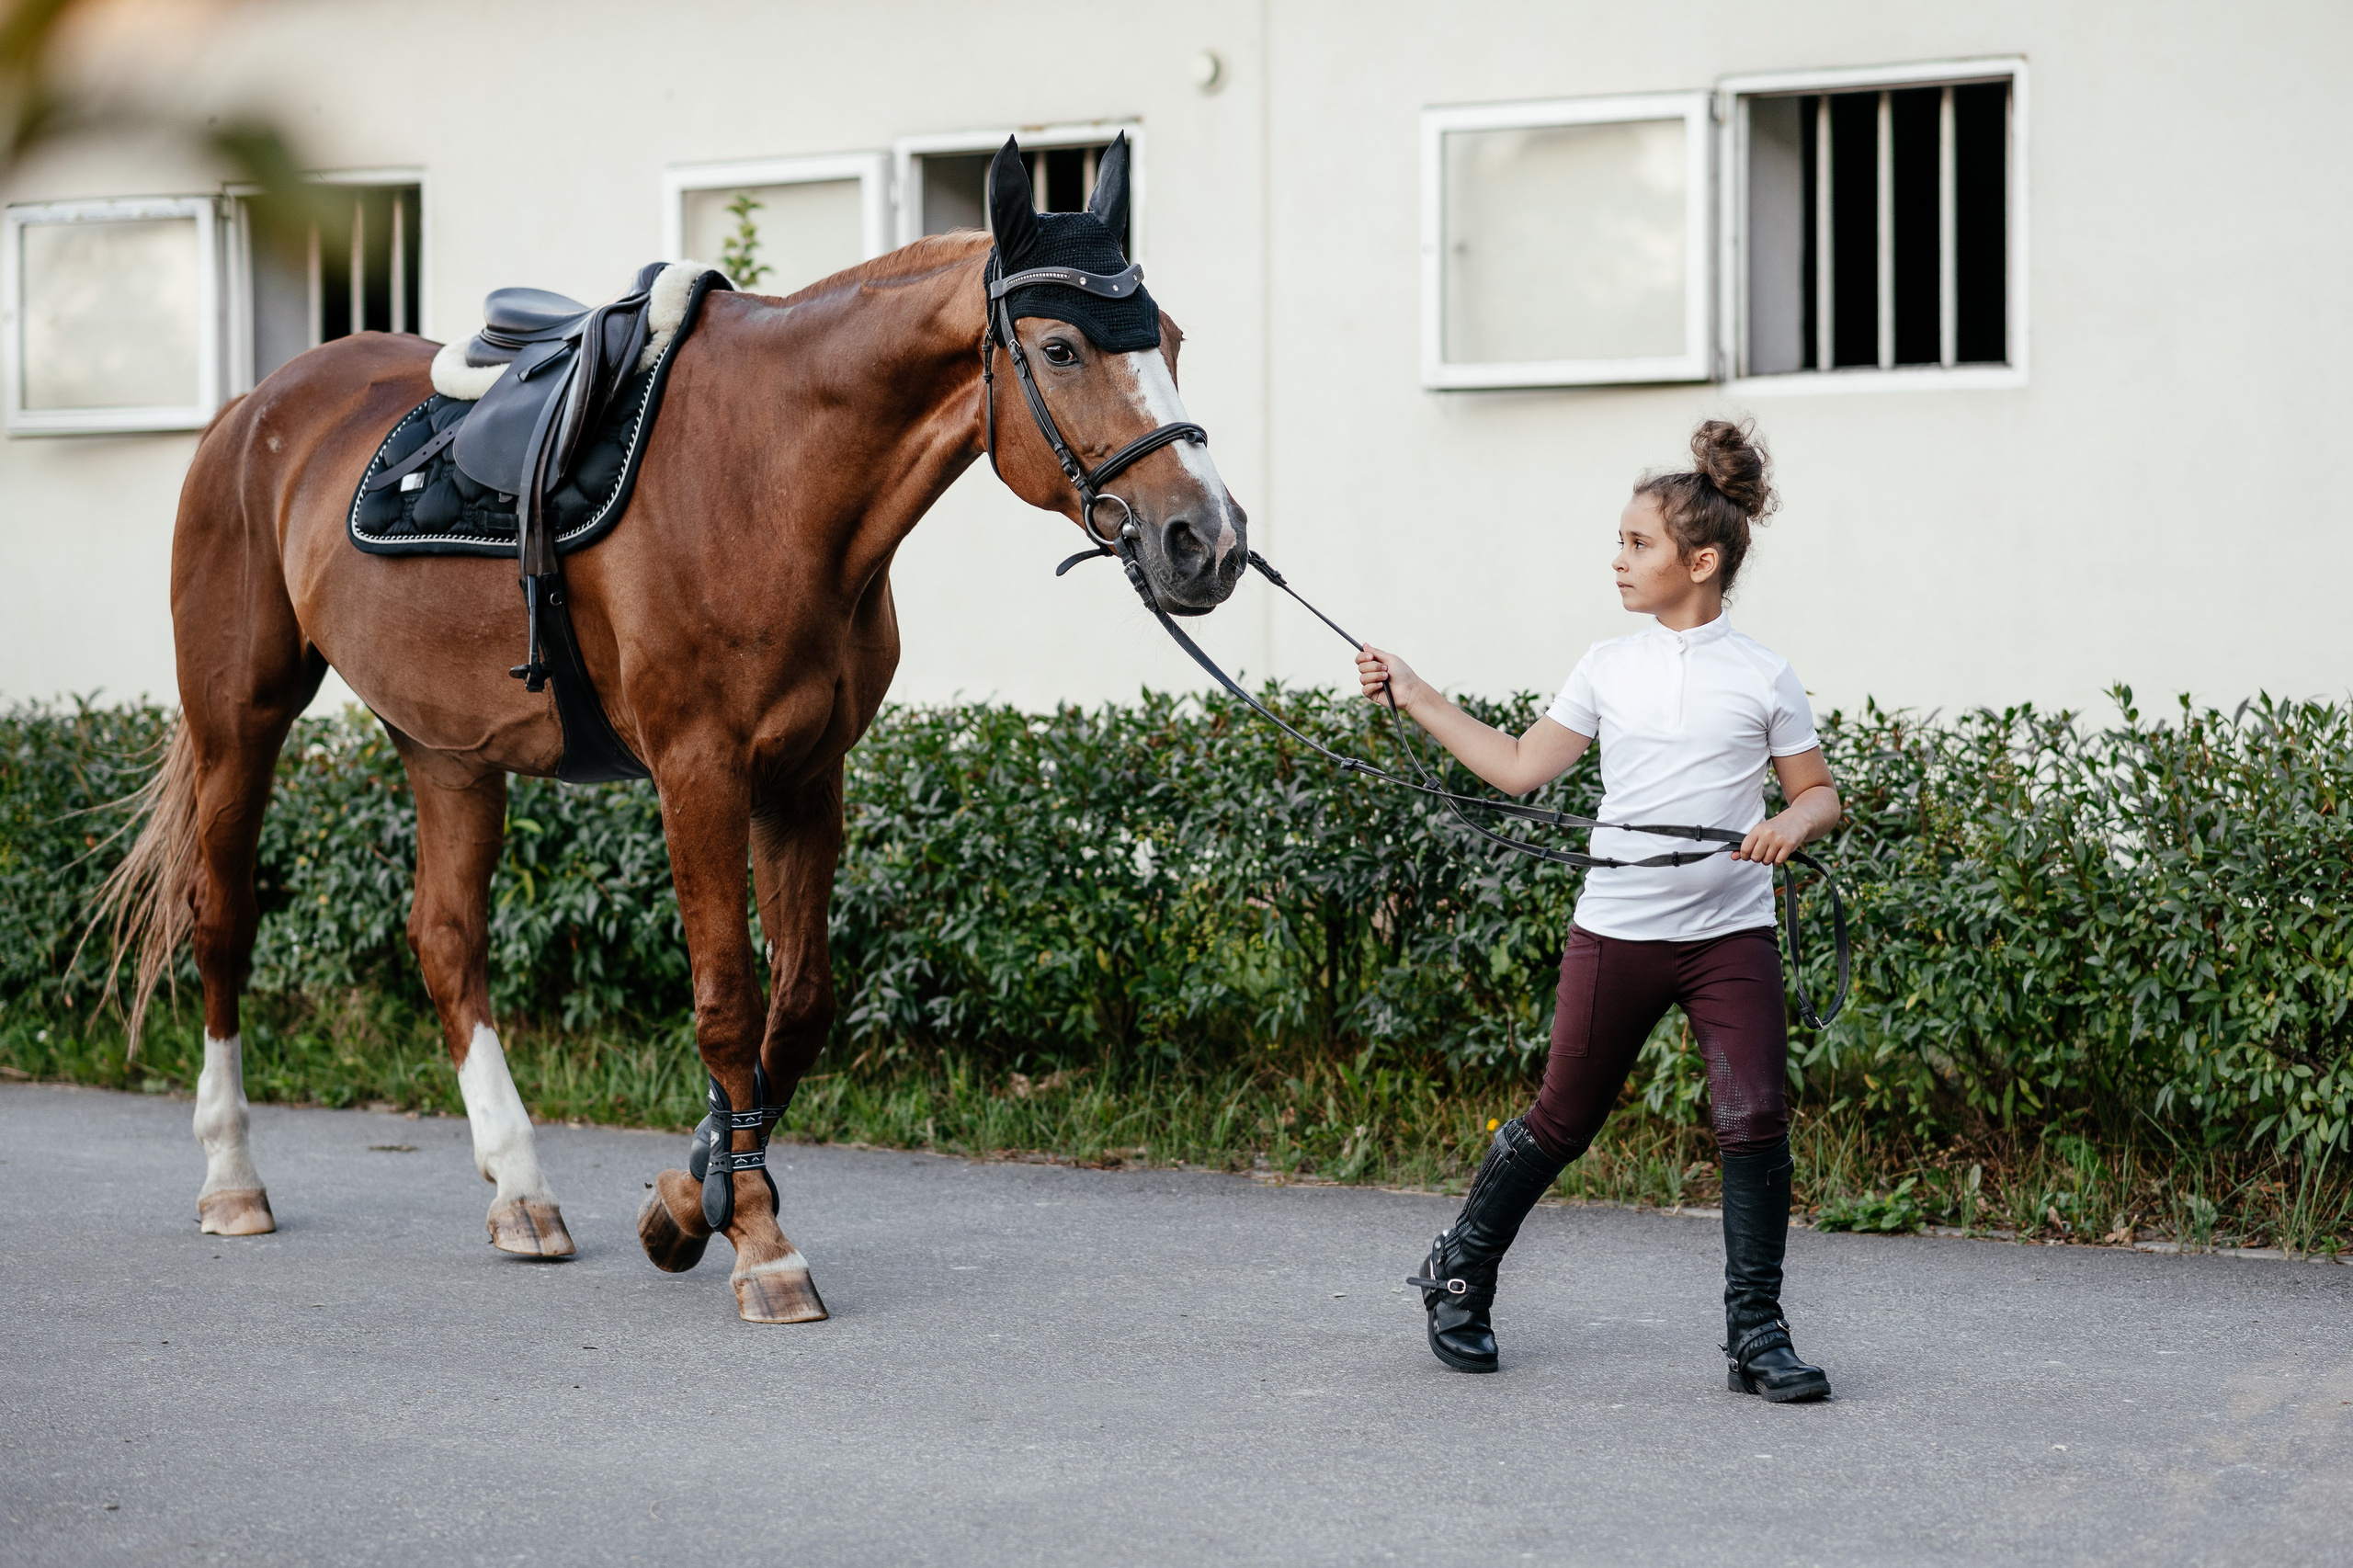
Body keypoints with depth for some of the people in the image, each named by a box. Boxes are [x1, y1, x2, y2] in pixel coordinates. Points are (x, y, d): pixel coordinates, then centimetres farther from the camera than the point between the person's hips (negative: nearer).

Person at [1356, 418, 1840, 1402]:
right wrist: (1413, 698, 8)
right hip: (1617, 932, 1)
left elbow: (1820, 792, 6)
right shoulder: (1609, 667, 6)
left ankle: (1756, 1331, 0)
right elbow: (1521, 768, 10)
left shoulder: (1763, 678, 0)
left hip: (1731, 934, -1)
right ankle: (1462, 1268, 29)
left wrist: (1794, 824, -16)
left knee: (1755, 1119, -12)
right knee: (1564, 1121, 7)